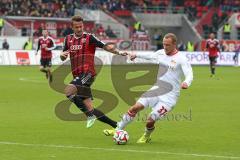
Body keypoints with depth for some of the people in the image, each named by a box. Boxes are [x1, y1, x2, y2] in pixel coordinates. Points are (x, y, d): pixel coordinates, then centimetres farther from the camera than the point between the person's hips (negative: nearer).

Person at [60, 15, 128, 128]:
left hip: (87, 73, -6)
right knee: (89, 108, 4)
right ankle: (115, 124, 12)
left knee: (69, 91, -28)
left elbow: (106, 46, -6)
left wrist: (118, 52, -21)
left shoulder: (89, 37, -1)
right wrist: (63, 55, -3)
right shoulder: (68, 39, 15)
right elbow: (63, 58, 20)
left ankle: (90, 115, -18)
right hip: (77, 76, 7)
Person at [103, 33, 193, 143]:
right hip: (156, 89, 6)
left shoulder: (181, 59, -13)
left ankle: (146, 137, 20)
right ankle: (118, 130, 6)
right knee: (135, 107, -8)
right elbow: (150, 56, 29)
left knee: (150, 120, -13)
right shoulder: (161, 53, 6)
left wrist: (186, 83, -46)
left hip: (169, 96, -6)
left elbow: (189, 74, -25)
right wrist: (137, 55, 37)